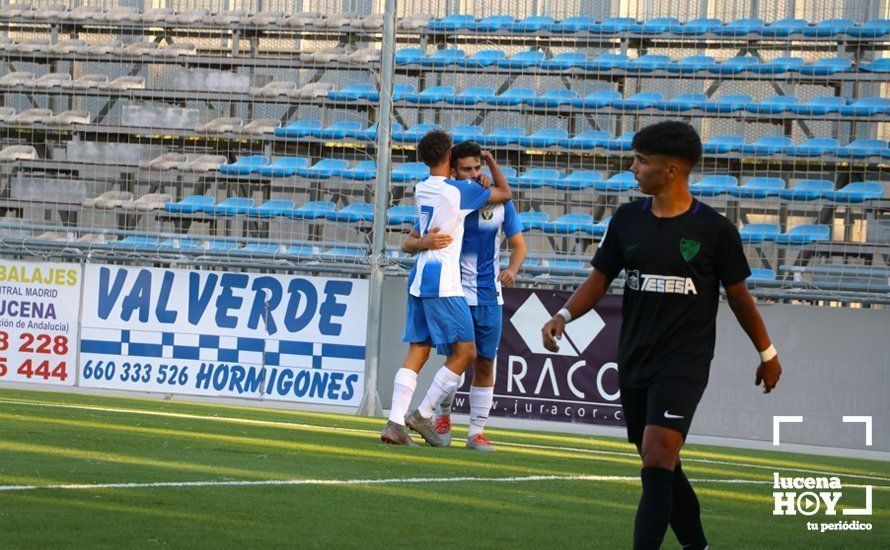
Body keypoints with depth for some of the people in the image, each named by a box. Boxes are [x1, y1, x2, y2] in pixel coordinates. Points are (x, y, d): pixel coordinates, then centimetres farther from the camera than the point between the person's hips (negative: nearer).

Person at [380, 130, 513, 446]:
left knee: (418, 351, 6)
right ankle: (423, 414, -2)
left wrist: (481, 184, 25)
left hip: (419, 278, 8)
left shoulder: (421, 190, 12)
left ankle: (395, 423, -3)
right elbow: (505, 194, 6)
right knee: (465, 352, -1)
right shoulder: (460, 191, -7)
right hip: (442, 281, -7)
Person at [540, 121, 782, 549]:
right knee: (662, 466, 14)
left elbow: (737, 295, 4)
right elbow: (599, 279, 8)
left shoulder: (714, 229, -6)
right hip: (634, 361, 5)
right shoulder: (627, 219, 4)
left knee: (657, 460, -18)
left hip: (684, 364, -5)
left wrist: (767, 354, 12)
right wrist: (563, 315, -10)